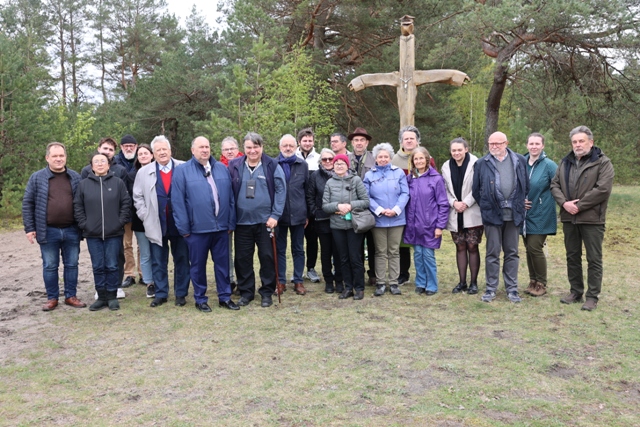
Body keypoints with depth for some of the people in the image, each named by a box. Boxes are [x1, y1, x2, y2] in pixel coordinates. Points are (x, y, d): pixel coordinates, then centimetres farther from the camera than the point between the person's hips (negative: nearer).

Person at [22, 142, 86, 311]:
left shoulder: (76, 177, 5)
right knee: (50, 266, 7)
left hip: (71, 230, 2)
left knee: (71, 265, 9)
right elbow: (27, 204, 1)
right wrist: (29, 228, -3)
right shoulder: (37, 178, -1)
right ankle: (52, 298, 19)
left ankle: (71, 296, 20)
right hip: (48, 231, -1)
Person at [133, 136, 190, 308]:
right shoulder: (144, 172, 5)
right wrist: (145, 216, 1)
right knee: (158, 262, 8)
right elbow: (138, 197, 10)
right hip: (156, 225, 1)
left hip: (180, 224, -1)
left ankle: (181, 294, 19)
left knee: (182, 260, 7)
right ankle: (160, 294, 20)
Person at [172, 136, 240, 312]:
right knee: (198, 265, 8)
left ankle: (225, 297, 23)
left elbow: (230, 197, 10)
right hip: (197, 229, -3)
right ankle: (200, 299, 22)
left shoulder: (222, 168, 9)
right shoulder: (182, 171, -3)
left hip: (221, 227, 3)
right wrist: (183, 228, -8)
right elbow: (177, 201, -5)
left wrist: (231, 222, 6)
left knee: (223, 263, 11)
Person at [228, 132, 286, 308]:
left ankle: (267, 292, 20)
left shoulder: (272, 166, -3)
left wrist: (275, 215, -9)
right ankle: (246, 292, 23)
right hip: (242, 221, 2)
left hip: (265, 221, -2)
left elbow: (281, 190, -4)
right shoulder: (234, 166, 2)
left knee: (267, 257, 6)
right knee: (242, 258, 9)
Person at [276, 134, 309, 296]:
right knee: (279, 249, 7)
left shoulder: (303, 165, 6)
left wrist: (307, 214, 4)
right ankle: (281, 281, 17)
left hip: (298, 214, 1)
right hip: (278, 214, -1)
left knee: (298, 250, 9)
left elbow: (307, 190, 7)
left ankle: (298, 281, 17)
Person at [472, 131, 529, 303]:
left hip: (513, 214, 2)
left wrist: (519, 204, 7)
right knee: (492, 253, 3)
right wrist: (485, 206, 3)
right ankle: (491, 288, 12)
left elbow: (526, 186, 9)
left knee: (512, 253, 9)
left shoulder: (519, 161, 4)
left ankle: (512, 289, 17)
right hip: (492, 213, -2)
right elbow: (476, 190, 4)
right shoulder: (482, 163, 0)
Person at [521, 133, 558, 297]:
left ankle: (541, 284, 9)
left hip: (540, 216, -5)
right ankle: (533, 281, 24)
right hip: (525, 214, 5)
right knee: (529, 248, 11)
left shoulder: (549, 165, -9)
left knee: (535, 248, -7)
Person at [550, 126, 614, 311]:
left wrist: (579, 206, -16)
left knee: (594, 259, 2)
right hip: (569, 218, 6)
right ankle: (576, 291, 26)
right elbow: (554, 184, 9)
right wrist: (564, 203, -9)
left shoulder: (603, 163, -6)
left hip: (592, 219, -5)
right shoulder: (566, 162, 13)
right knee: (572, 257, 13)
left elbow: (603, 189, -16)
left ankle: (593, 296, 10)